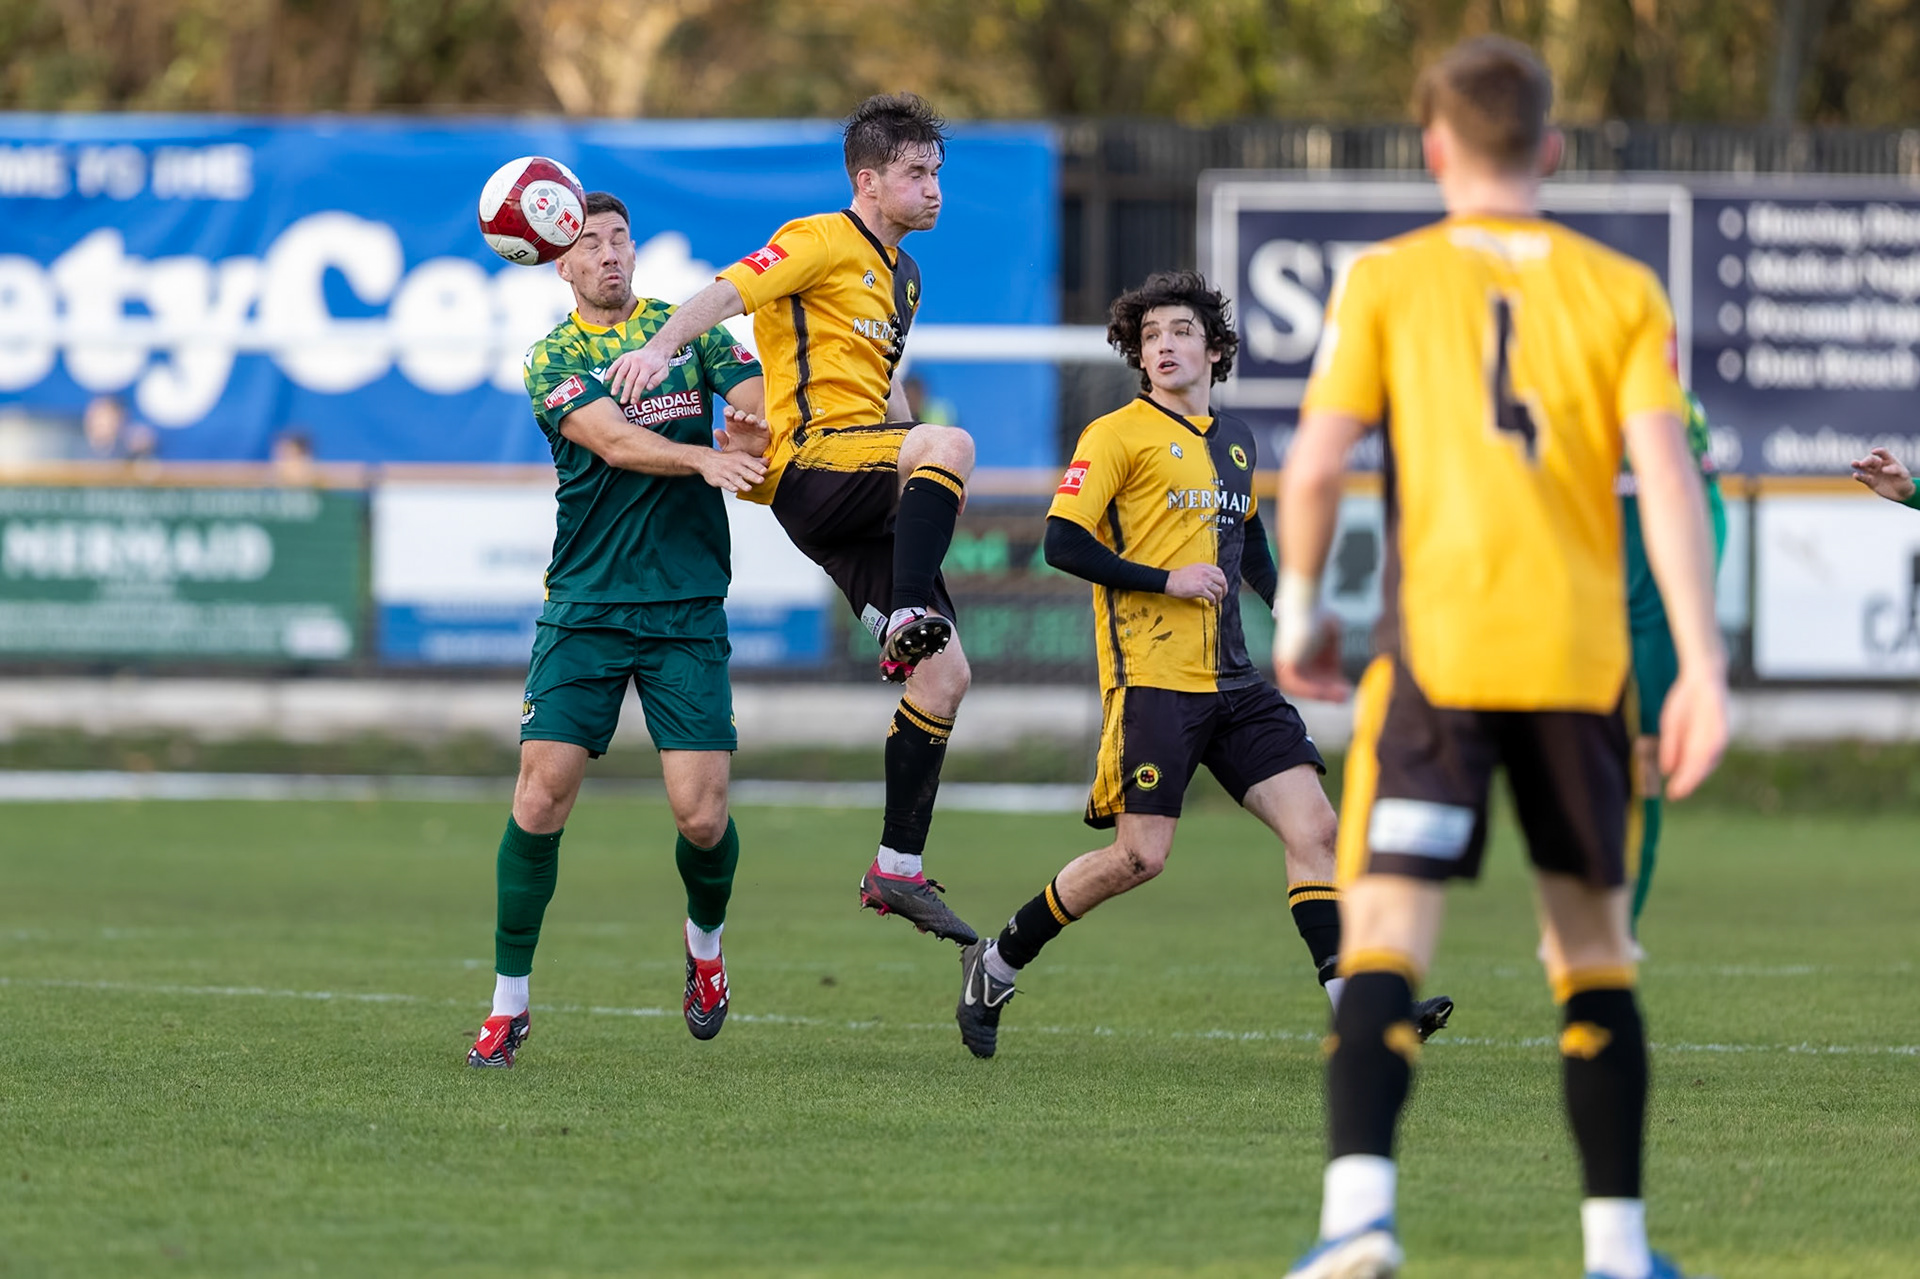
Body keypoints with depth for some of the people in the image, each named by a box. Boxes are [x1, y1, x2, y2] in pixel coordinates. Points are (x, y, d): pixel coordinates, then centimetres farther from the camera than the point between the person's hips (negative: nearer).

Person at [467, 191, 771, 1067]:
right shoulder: (552, 358, 0)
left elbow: (757, 398, -1)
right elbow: (612, 440, -16)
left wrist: (751, 423, -25)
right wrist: (703, 458, -33)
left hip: (687, 609, 1)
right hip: (585, 607, -1)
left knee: (702, 815, -7)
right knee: (541, 798, -10)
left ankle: (705, 940, 26)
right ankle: (509, 1003, 4)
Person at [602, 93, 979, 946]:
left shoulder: (901, 275, 25)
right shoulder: (820, 243, -2)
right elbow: (729, 292, -17)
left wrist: (929, 487, 24)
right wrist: (662, 345, -36)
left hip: (858, 495, 8)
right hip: (808, 465, -8)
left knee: (945, 676, 1)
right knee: (952, 442, -36)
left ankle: (897, 868, 6)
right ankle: (909, 621, -41)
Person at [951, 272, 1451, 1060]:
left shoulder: (1233, 441, 17)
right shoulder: (1118, 436, -4)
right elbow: (1063, 544, -11)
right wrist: (1168, 581, -14)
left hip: (1230, 681, 7)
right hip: (1151, 679, -6)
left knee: (1313, 825, -6)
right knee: (1140, 855, -8)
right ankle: (995, 966, 10)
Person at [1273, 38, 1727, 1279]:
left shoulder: (1386, 282, 4)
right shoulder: (1622, 292, 7)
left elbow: (1315, 467, -4)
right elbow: (1668, 478, -3)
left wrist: (1297, 610, 12)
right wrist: (1704, 666, -5)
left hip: (1435, 650, -2)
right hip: (1581, 655, 2)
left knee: (1384, 937, -6)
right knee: (1594, 949, 14)